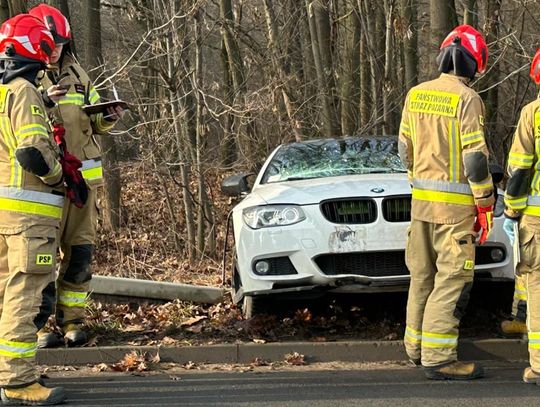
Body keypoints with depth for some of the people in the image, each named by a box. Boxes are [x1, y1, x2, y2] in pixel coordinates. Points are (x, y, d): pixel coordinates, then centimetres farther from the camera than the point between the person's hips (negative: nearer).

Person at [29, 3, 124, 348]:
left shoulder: (77, 74, 15)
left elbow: (93, 122, 20)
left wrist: (107, 117, -2)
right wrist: (44, 102, -27)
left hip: (84, 176, 5)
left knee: (80, 252, 7)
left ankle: (72, 321, 15)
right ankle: (41, 325, -1)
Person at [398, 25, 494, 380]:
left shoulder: (415, 95, 7)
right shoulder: (467, 99, -14)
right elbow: (475, 157, -16)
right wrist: (485, 205, -8)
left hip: (421, 199, 7)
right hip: (455, 202, -7)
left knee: (423, 274, 17)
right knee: (452, 278, -4)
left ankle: (417, 347, 26)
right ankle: (438, 357, -6)